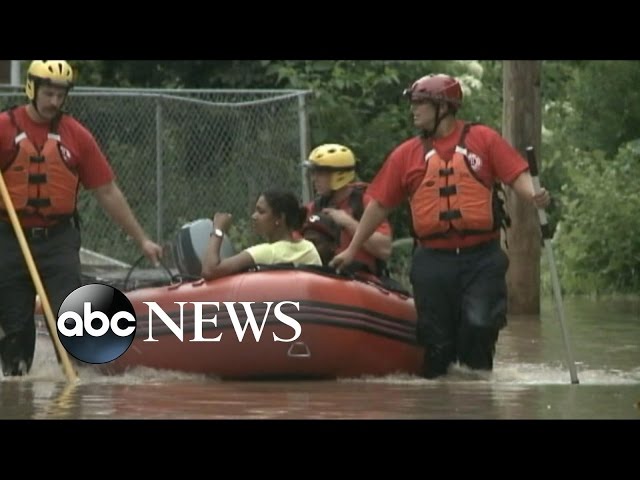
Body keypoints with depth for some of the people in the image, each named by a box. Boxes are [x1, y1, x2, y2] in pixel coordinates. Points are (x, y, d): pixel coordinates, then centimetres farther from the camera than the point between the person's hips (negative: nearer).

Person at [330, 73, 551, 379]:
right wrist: (352, 250, 15)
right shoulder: (406, 155, 10)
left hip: (482, 258, -2)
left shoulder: (483, 139, 4)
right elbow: (379, 205, 14)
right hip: (433, 260, 2)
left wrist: (533, 195, -24)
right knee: (436, 337, 4)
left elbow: (517, 176, -2)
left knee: (479, 324, -17)